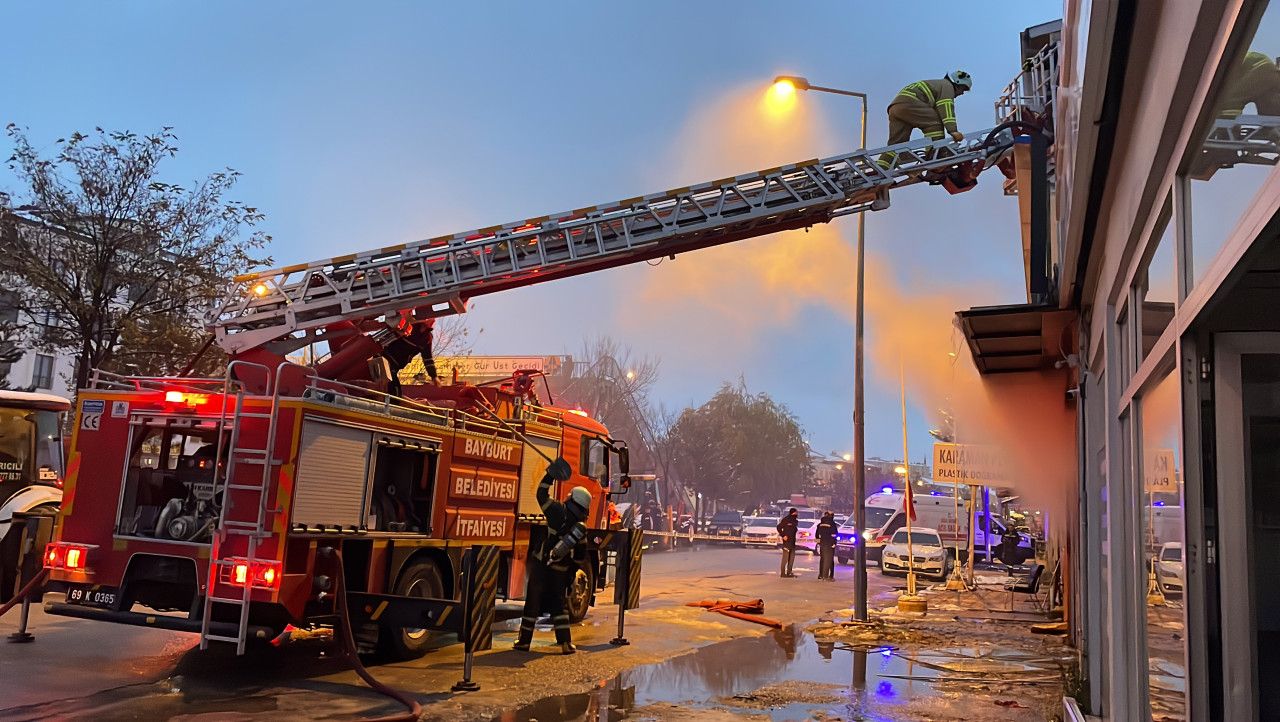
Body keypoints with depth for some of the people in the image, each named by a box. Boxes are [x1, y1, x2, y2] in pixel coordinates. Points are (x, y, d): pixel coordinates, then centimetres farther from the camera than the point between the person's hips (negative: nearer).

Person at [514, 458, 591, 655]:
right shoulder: (583, 529, 1)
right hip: (561, 571, 3)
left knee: (533, 603, 5)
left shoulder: (560, 512, -10)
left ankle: (524, 641, 12)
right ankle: (566, 643, 7)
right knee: (558, 606, 14)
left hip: (541, 565, -3)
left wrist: (549, 475, 2)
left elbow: (542, 495, -3)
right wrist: (570, 579, 0)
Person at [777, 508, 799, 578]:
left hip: (792, 541, 8)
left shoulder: (795, 521, 13)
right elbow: (779, 527, -11)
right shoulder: (786, 519, -9)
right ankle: (783, 573, -6)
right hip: (787, 540, -8)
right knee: (785, 556, -8)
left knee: (792, 557, 10)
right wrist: (783, 536, -15)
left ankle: (789, 572, 17)